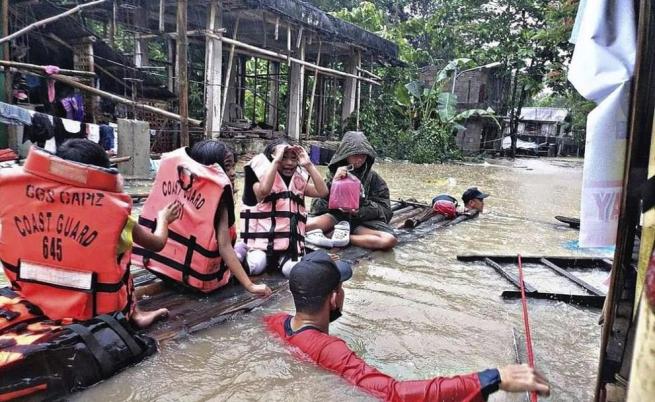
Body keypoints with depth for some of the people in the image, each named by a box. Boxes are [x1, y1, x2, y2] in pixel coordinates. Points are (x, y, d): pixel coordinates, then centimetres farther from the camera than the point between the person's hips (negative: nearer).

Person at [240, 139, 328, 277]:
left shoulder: (298, 181, 12)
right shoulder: (263, 177, 0)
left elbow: (323, 192, -2)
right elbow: (264, 190, -26)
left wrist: (308, 165, -6)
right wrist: (276, 160, -20)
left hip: (291, 243, 4)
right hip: (263, 240, -3)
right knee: (255, 267, -28)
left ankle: (281, 258, 5)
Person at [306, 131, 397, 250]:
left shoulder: (373, 177, 6)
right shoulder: (334, 173, 6)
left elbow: (384, 209, 1)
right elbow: (318, 206, -2)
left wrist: (360, 210, -17)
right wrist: (334, 182, -15)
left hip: (363, 220, 1)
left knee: (390, 240, -32)